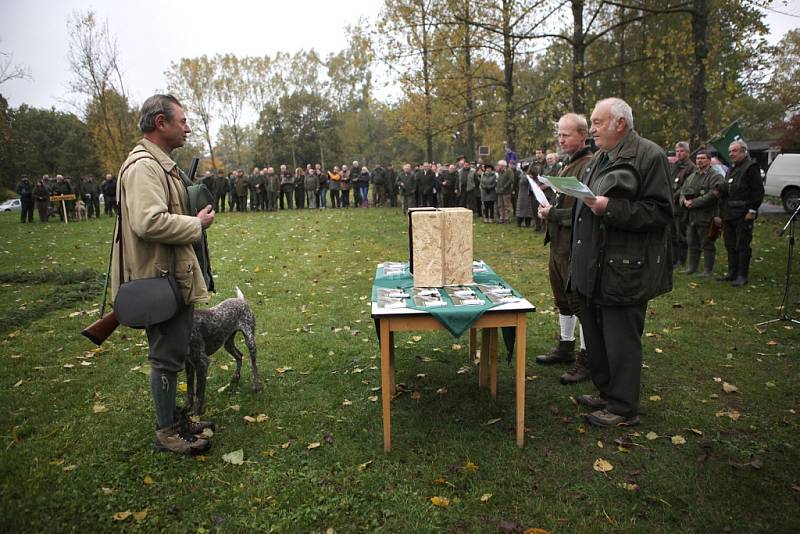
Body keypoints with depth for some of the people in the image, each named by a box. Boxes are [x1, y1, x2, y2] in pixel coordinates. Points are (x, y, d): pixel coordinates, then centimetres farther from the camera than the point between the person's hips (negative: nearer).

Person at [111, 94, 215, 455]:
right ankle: (165, 432, 15)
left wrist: (193, 219, 13)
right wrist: (197, 224, -18)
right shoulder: (144, 165, -19)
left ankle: (172, 419, 33)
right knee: (167, 357, 1)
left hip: (174, 277, 11)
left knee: (172, 353, 19)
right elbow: (149, 222, -30)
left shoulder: (160, 163, 17)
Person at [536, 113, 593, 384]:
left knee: (580, 301, 0)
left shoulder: (589, 165, -16)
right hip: (559, 242, 10)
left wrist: (553, 214, -18)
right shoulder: (568, 165, 14)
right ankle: (565, 347, 34)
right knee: (563, 298, 19)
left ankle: (586, 358, 11)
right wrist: (550, 194, 5)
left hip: (575, 245, -10)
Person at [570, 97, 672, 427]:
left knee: (620, 341, 1)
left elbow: (660, 212, -15)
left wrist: (611, 209, -23)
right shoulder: (599, 159, 17)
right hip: (594, 268, 9)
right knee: (596, 336, 17)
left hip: (623, 270, -9)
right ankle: (606, 392, 33)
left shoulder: (649, 156, -9)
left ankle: (623, 407, 15)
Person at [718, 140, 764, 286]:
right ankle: (732, 273, 21)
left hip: (743, 215, -8)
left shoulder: (751, 167, -7)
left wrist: (752, 210, -18)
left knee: (742, 246, -3)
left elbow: (758, 191, -13)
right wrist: (723, 211, 17)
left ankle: (742, 276, 3)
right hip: (729, 214, 9)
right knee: (730, 246, 12)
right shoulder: (731, 170, 20)